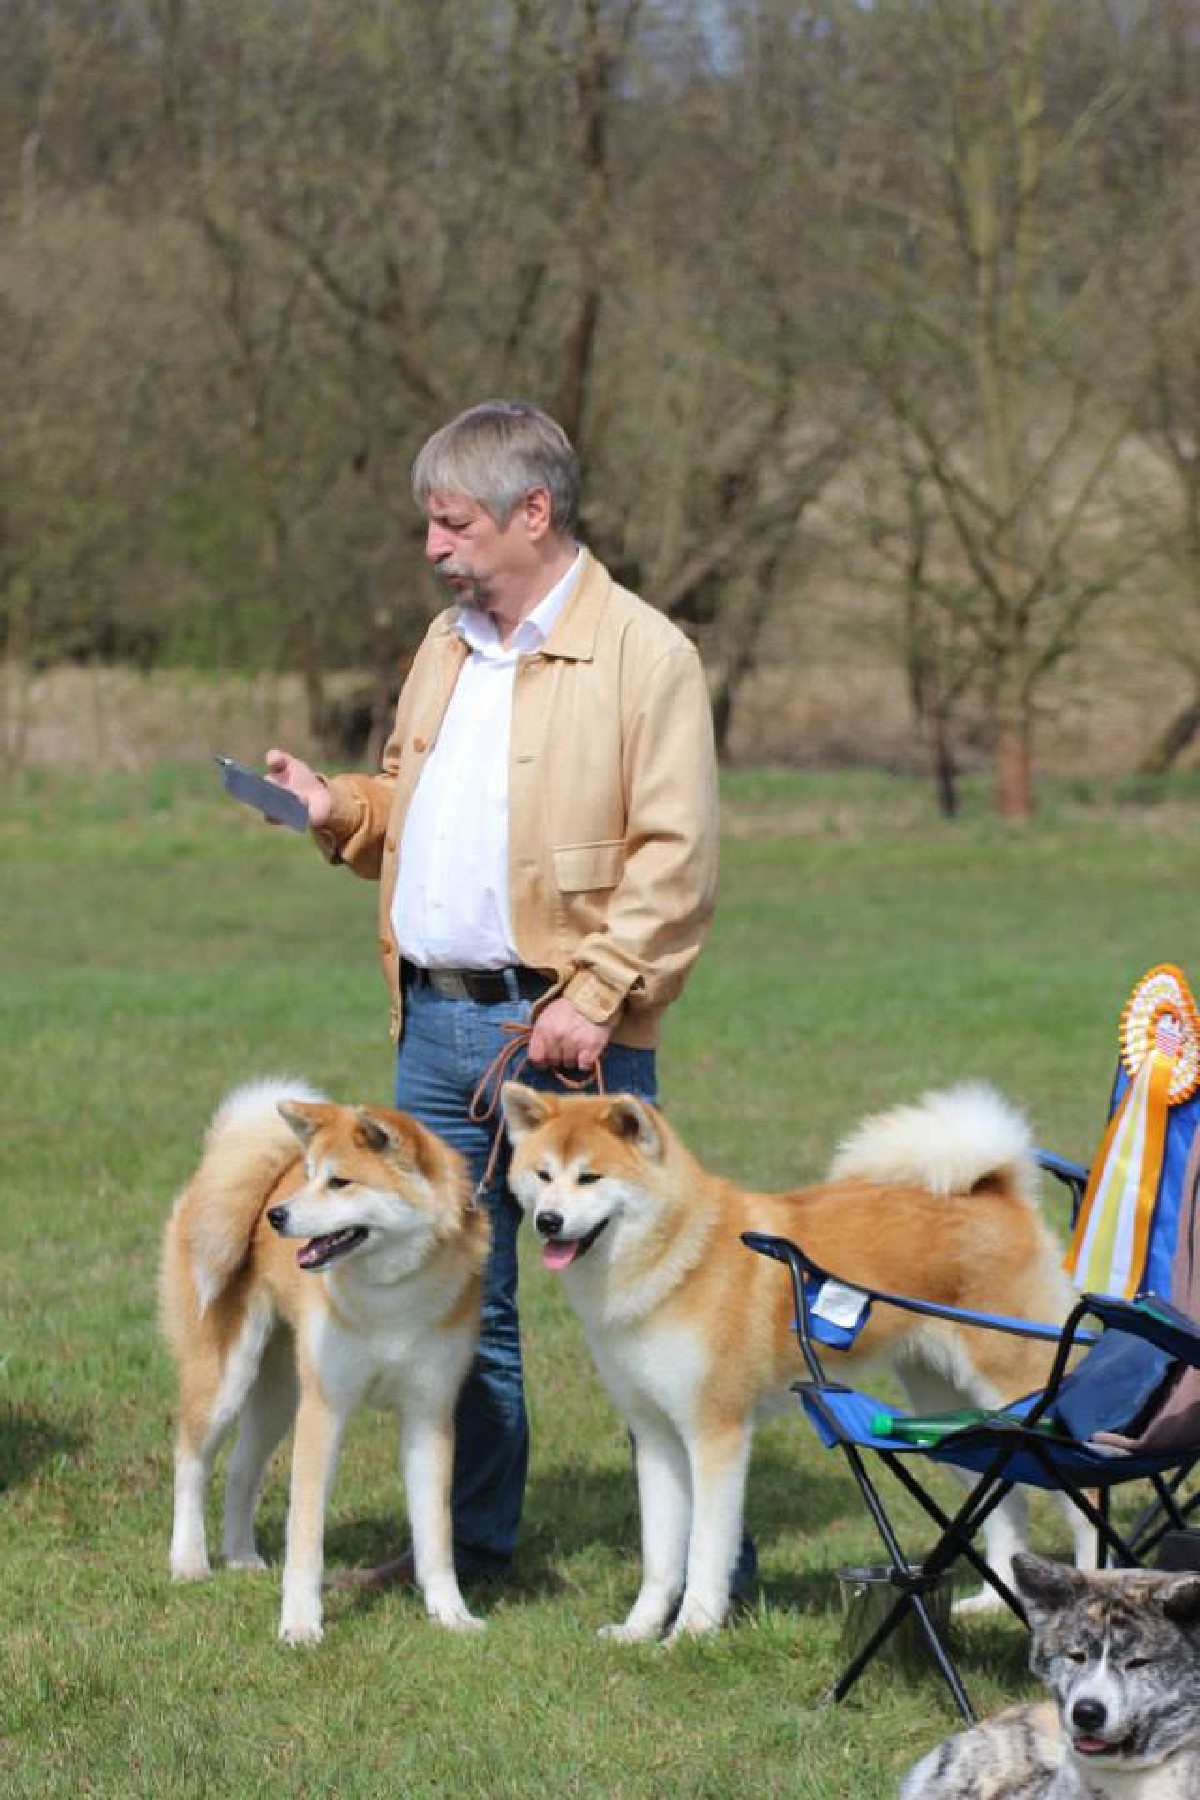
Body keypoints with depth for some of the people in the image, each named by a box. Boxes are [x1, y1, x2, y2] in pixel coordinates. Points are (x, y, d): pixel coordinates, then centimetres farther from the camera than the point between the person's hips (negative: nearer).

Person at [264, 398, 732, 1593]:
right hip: (437, 1022, 7)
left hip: (566, 1032, -7)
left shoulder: (641, 654, -8)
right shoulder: (447, 647, 17)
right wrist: (336, 809, 7)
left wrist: (593, 997, -18)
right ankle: (468, 1542, 23)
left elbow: (673, 856, -12)